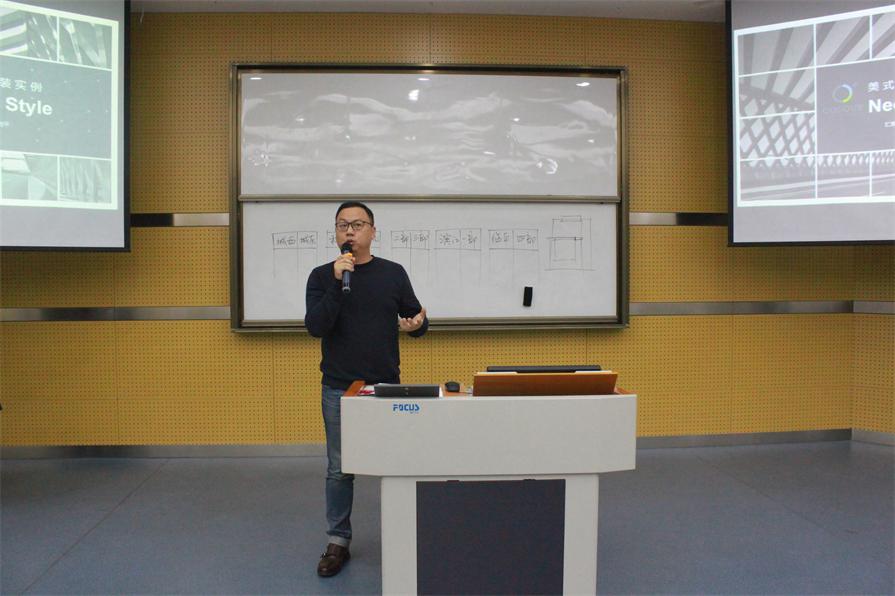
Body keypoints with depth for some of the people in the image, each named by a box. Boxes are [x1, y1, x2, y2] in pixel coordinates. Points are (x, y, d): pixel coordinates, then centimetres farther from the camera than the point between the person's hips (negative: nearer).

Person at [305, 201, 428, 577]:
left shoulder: (393, 273, 2)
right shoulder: (322, 276, -1)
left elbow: (417, 319, 5)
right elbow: (315, 327, -13)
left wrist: (418, 324, -18)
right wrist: (337, 282, -22)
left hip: (386, 387, 1)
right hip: (338, 390, 0)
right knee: (339, 469, 8)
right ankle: (338, 542, 23)